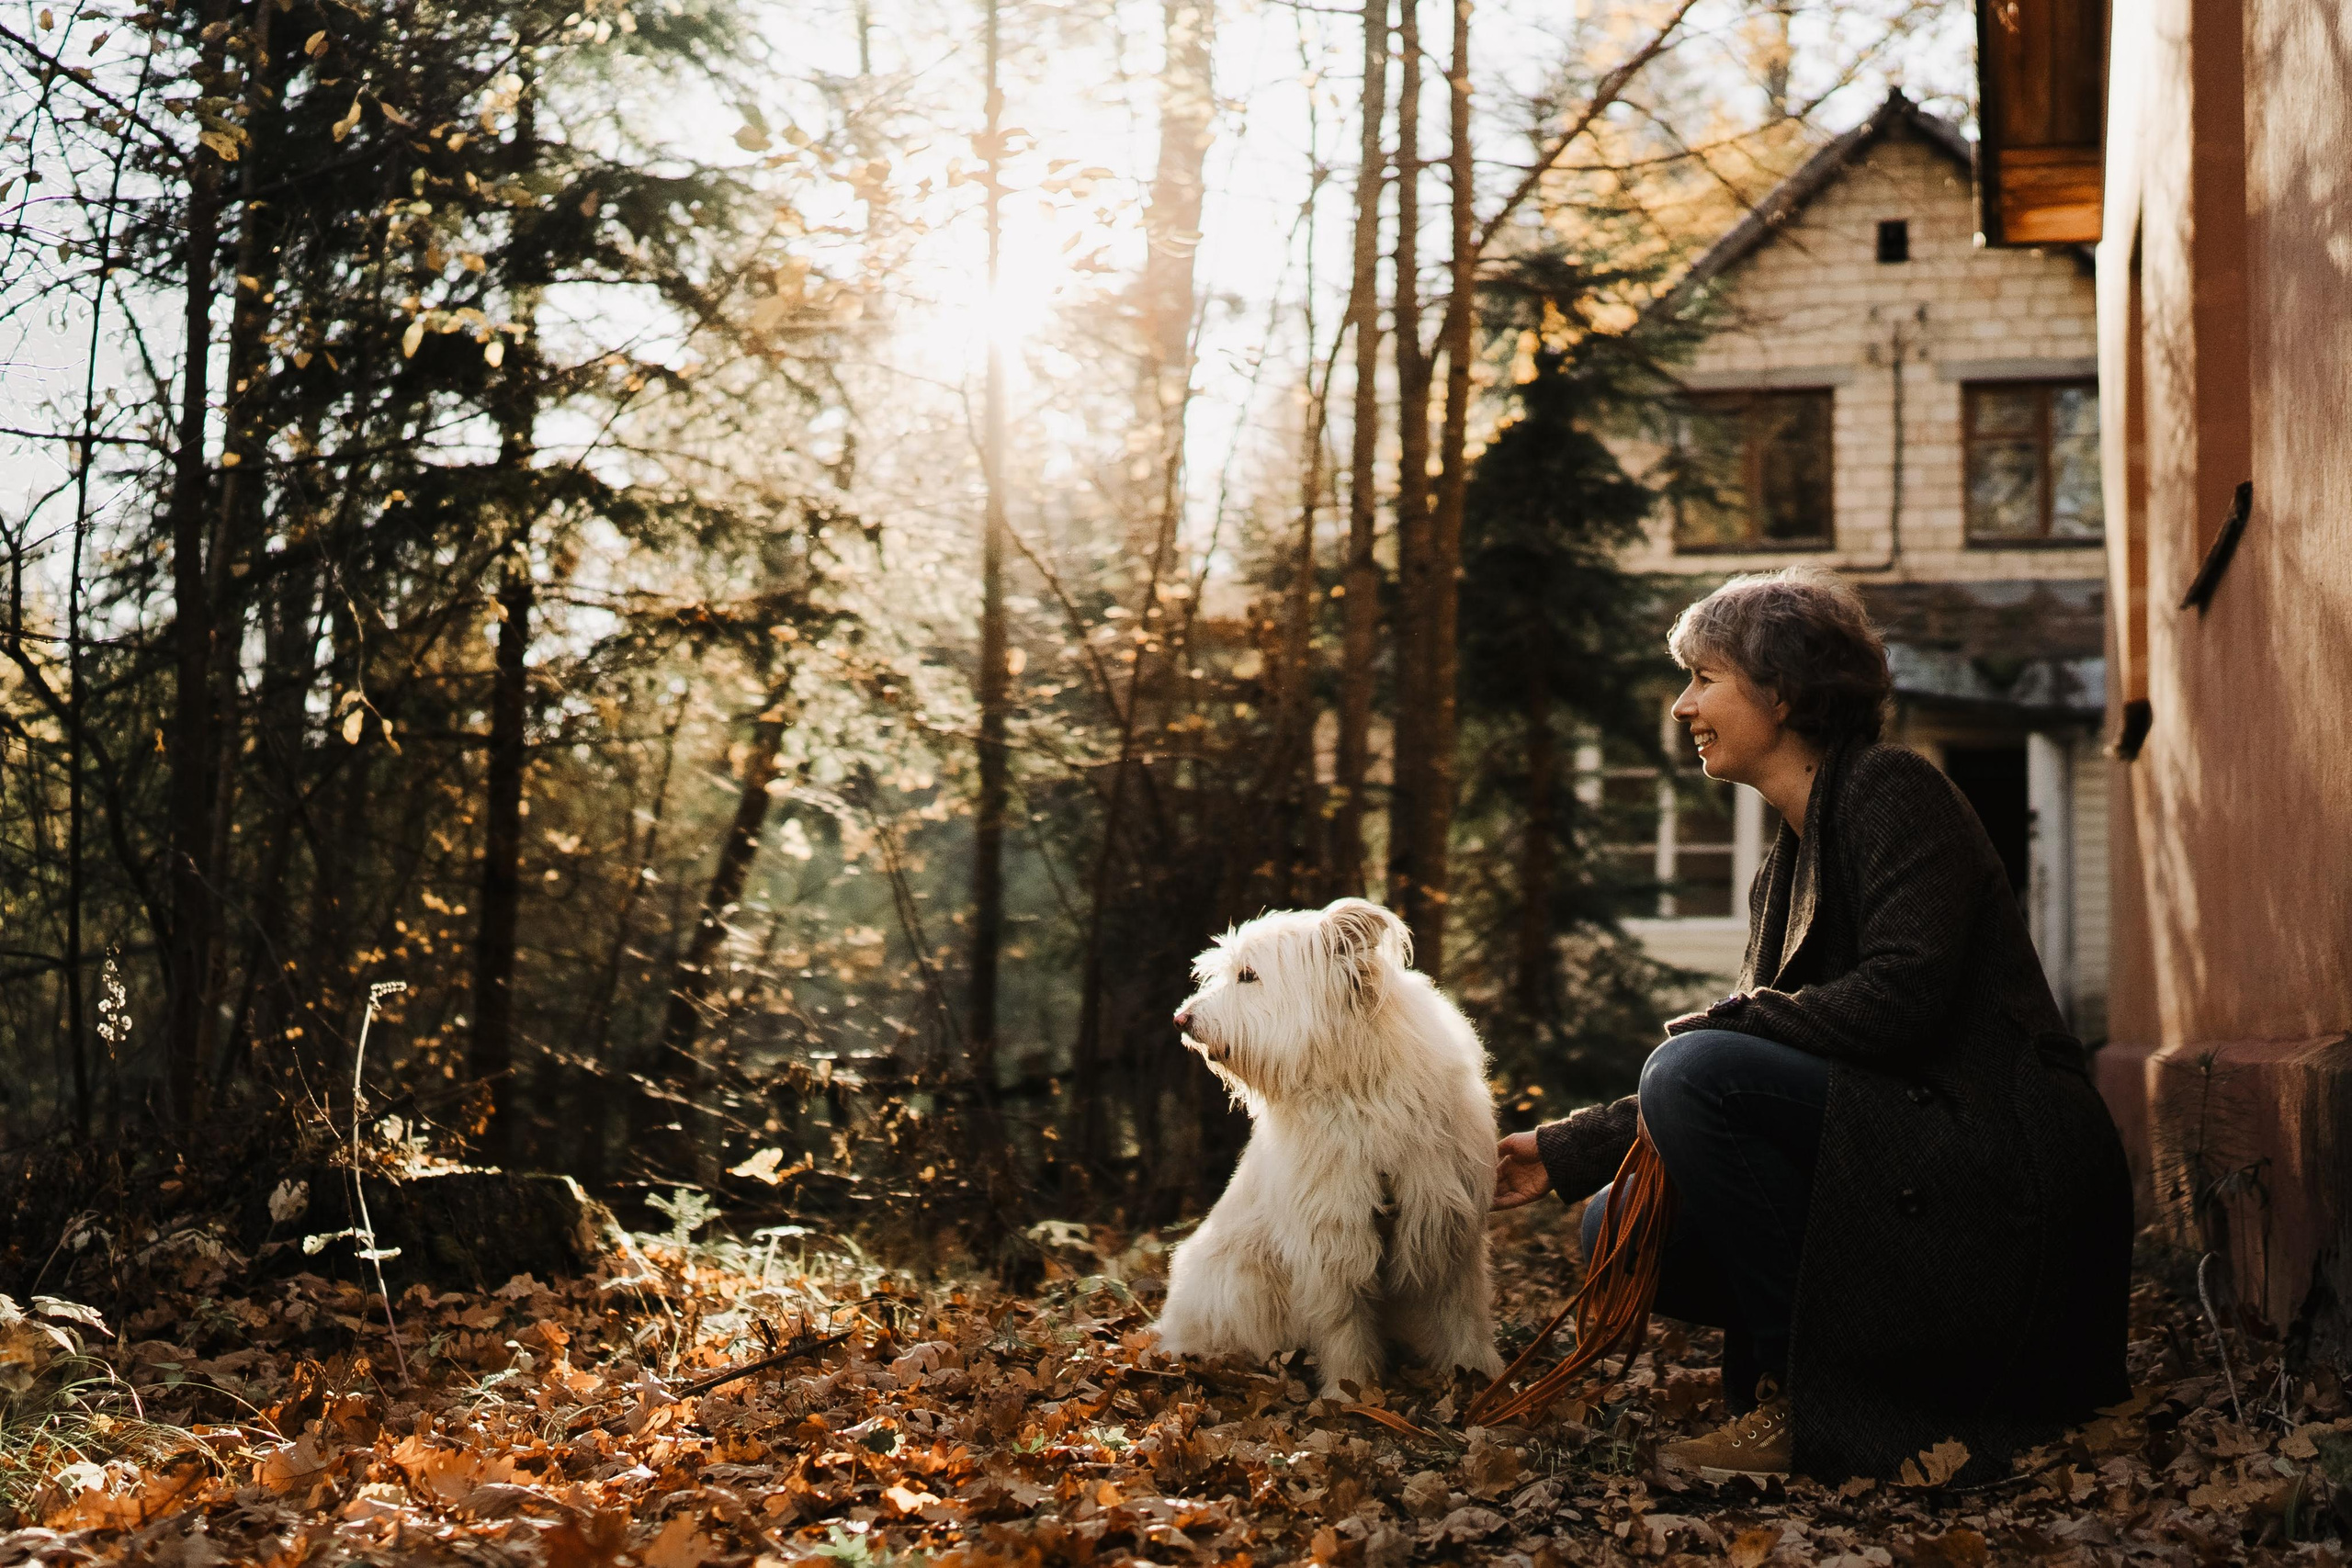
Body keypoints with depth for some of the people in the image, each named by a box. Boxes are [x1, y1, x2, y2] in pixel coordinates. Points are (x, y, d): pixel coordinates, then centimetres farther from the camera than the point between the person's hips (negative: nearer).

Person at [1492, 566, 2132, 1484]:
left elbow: (1902, 995, -20)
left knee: (1695, 1069, -23)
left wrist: (1713, 1028, -13)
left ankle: (1808, 1406, -15)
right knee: (1621, 1230, -2)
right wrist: (1564, 1153, 14)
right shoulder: (1785, 867, 18)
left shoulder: (1892, 790, -8)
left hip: (1988, 1161, -9)